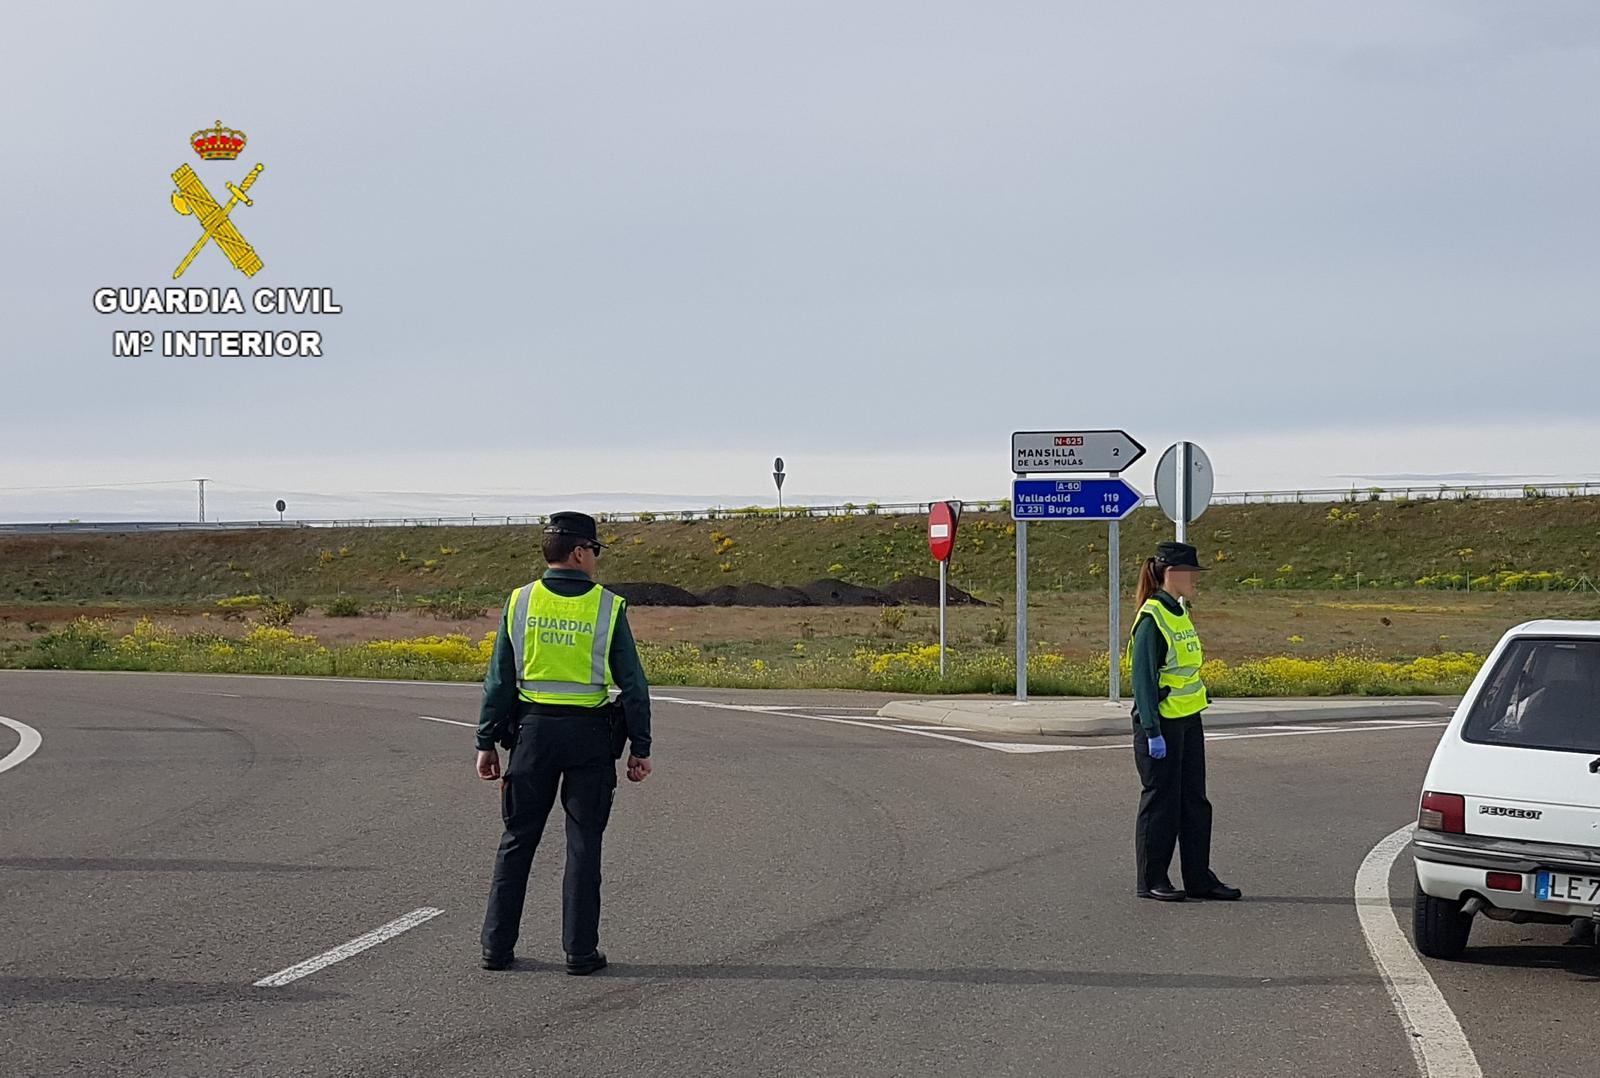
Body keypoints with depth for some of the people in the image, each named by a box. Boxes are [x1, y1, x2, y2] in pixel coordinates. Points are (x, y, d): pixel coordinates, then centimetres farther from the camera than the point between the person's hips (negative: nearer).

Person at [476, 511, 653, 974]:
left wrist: (487, 742, 7)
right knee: (583, 844, 5)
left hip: (533, 728, 2)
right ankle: (580, 952, 5)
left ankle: (498, 947, 10)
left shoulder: (520, 603, 0)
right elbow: (633, 683, -3)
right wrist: (640, 748, 3)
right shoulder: (609, 607, -5)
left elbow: (499, 680, 1)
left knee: (517, 840, 9)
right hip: (589, 735, -2)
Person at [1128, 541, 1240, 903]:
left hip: (1188, 721, 9)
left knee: (1195, 801, 11)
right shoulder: (1151, 619, -15)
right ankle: (1152, 881, 8)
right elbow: (1143, 679, -18)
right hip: (1161, 723, -9)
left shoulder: (1179, 614, 12)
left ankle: (1199, 878, 17)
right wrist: (1152, 733, -21)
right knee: (1162, 801, -1)